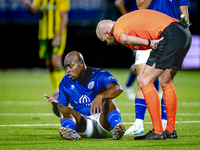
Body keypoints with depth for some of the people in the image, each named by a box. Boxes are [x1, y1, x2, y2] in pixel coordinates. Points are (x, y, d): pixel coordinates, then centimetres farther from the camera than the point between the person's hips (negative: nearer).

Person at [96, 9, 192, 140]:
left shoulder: (118, 29, -1)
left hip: (170, 35, -9)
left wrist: (148, 42, -16)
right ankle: (170, 131, 23)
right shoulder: (127, 20, 28)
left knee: (144, 81, -3)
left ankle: (158, 132, -6)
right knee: (166, 82, 20)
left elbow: (124, 38, -26)